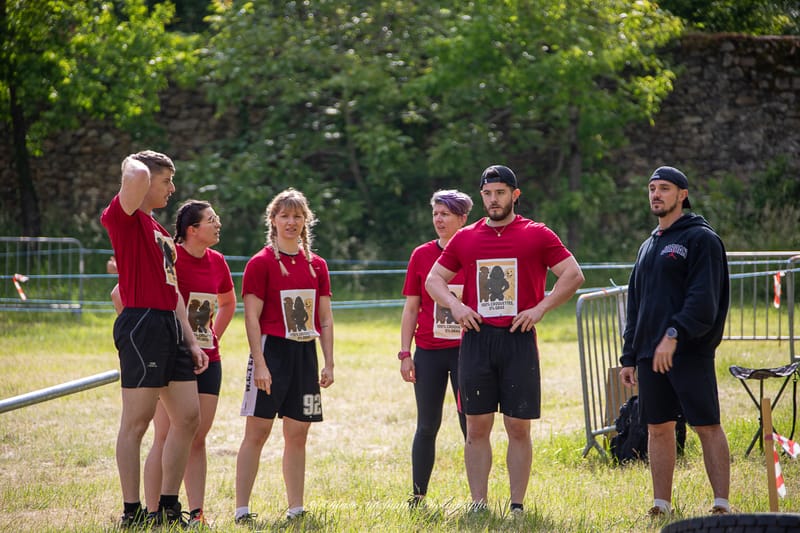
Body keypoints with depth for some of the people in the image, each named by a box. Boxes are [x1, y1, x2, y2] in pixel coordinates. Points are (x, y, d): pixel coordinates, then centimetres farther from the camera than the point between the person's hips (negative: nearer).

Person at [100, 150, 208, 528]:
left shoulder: (159, 232, 23)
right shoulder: (124, 217, -4)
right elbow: (137, 176, -25)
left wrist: (191, 341, 19)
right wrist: (134, 164, -1)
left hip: (170, 327, 10)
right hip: (142, 324, -10)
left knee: (188, 418, 9)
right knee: (136, 422, -6)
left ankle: (168, 508, 16)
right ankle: (132, 514, -4)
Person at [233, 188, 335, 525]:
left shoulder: (317, 265, 11)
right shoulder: (261, 263, -4)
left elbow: (326, 319, 12)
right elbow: (252, 317, -9)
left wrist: (328, 364, 7)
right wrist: (260, 364, -15)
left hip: (305, 353, 5)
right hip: (272, 349, -5)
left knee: (298, 433, 7)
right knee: (257, 430, -6)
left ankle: (296, 508, 12)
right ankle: (242, 509, -4)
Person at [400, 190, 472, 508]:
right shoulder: (422, 255, 5)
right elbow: (411, 308, 8)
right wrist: (405, 353, 3)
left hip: (466, 350, -2)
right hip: (428, 353, 2)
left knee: (471, 425, -1)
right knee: (427, 425, 7)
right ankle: (417, 497, 12)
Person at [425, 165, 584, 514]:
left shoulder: (537, 235, 3)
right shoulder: (465, 238, 11)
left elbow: (573, 275, 0)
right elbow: (433, 279, 18)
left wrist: (540, 308, -9)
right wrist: (454, 305, -1)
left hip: (518, 339, -2)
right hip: (476, 339, 2)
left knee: (519, 428, 0)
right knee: (477, 428, 3)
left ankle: (517, 506, 5)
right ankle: (478, 505, 8)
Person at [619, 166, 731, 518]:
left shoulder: (701, 238, -4)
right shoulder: (648, 247, 21)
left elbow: (703, 298, -15)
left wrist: (674, 334, -24)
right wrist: (629, 356, 16)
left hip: (690, 353, -7)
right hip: (649, 354, 7)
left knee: (707, 426, -7)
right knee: (658, 428, 8)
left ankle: (722, 504, -7)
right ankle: (661, 505, 13)